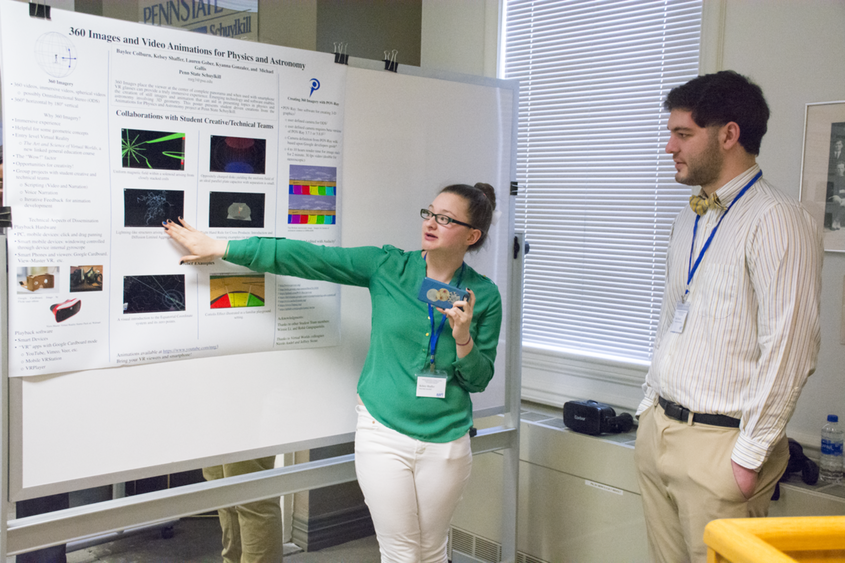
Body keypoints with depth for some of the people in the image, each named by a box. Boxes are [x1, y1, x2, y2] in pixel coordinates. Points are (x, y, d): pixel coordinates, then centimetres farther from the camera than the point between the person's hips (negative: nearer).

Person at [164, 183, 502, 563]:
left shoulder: (484, 295, -2)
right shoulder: (388, 267, -4)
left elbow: (479, 380, 2)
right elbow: (307, 258, -6)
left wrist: (463, 339, -19)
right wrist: (219, 248, -7)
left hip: (446, 444, 1)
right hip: (383, 432, -1)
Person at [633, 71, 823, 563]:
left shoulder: (777, 221, -15)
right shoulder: (690, 219, 13)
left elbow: (788, 351, -19)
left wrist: (749, 455, -17)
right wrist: (651, 404, 16)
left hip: (719, 443, -7)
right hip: (657, 429, 8)